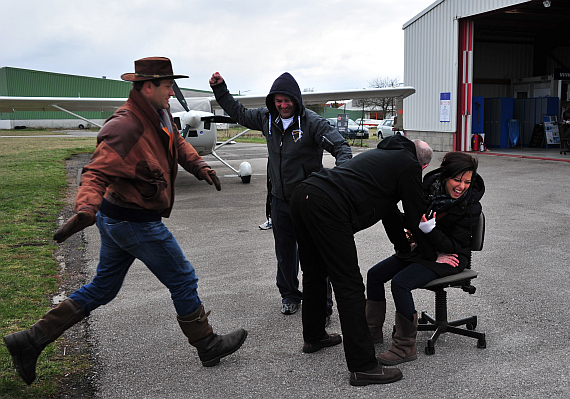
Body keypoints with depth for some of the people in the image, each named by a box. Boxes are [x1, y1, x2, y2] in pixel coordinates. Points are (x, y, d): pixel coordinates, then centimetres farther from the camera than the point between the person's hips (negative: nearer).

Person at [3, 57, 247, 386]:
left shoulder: (160, 115, 6)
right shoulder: (126, 127, -25)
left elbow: (178, 143, 26)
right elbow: (97, 173, -32)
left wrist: (200, 167, 14)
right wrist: (86, 209, -48)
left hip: (117, 219, 10)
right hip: (136, 222, -10)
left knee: (102, 289, 18)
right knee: (183, 280, 5)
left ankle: (31, 341, 22)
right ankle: (208, 346, 23)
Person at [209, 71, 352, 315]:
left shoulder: (312, 123, -14)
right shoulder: (267, 118, 3)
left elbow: (340, 147, -16)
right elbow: (239, 114, 20)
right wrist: (220, 90, 16)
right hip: (279, 199, 5)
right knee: (284, 252, 15)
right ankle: (290, 295, 34)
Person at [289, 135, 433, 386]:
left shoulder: (383, 154, 33)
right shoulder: (410, 166, 8)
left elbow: (388, 208, 40)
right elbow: (416, 217, 9)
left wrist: (404, 247, 47)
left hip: (302, 195, 9)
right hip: (328, 209, -9)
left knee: (314, 274, 24)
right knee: (349, 286, -5)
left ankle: (313, 336, 42)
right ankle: (363, 366, 0)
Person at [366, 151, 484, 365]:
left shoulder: (471, 206, -19)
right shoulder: (430, 185, -7)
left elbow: (453, 247, -20)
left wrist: (429, 229, -34)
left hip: (450, 258, -7)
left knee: (400, 283, -26)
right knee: (374, 275, -1)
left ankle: (406, 347, -15)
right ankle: (372, 331, 15)